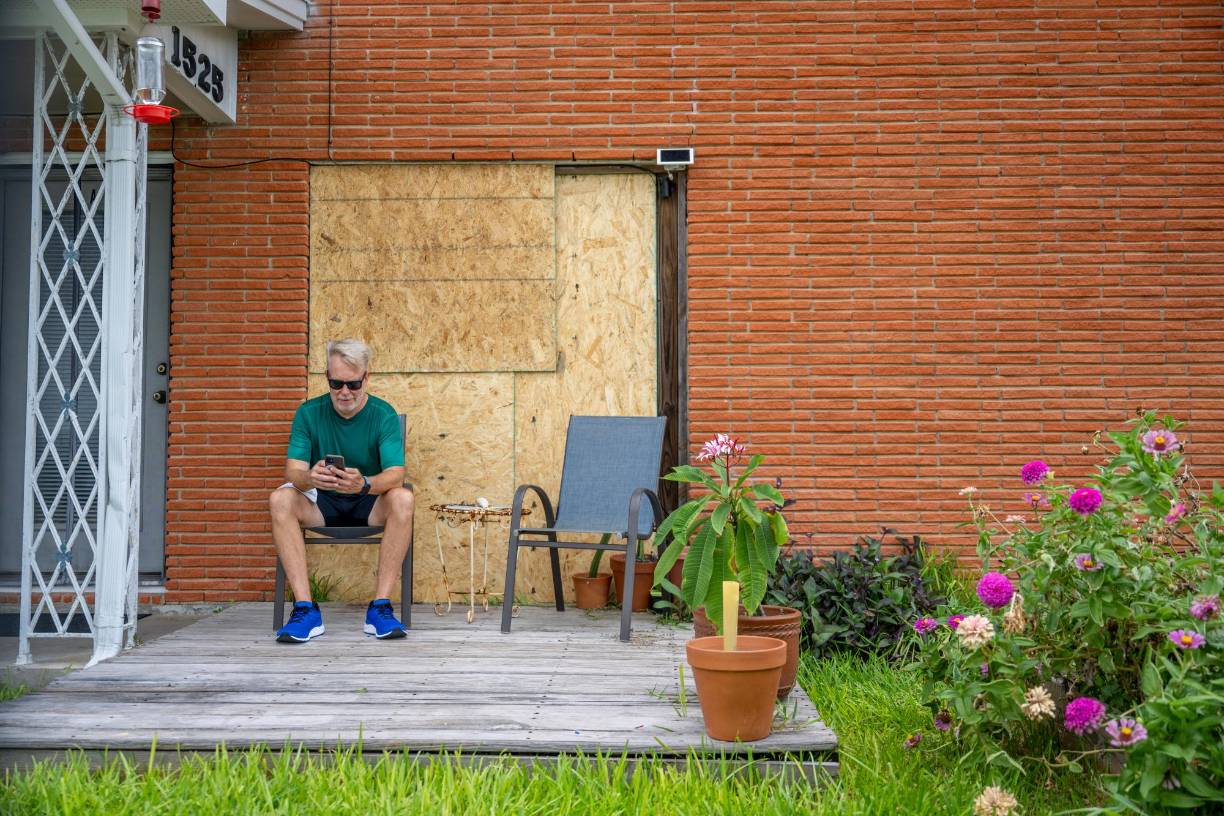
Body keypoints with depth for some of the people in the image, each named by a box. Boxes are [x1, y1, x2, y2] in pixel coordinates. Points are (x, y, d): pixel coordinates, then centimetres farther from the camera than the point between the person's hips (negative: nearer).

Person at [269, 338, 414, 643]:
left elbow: (395, 474, -24)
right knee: (281, 498, -29)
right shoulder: (309, 413, -6)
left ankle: (380, 607, -29)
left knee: (402, 498, -33)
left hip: (370, 504, -1)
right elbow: (293, 470, -16)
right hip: (321, 503, 1)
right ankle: (305, 609, -30)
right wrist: (309, 478, -42)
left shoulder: (384, 415, -11)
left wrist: (364, 484, -47)